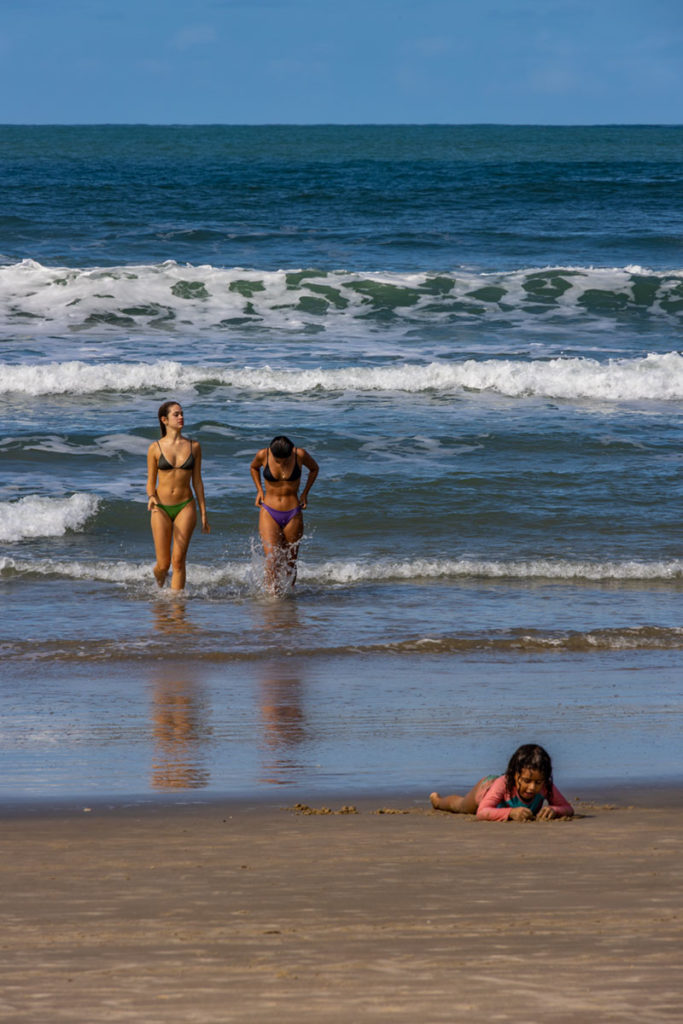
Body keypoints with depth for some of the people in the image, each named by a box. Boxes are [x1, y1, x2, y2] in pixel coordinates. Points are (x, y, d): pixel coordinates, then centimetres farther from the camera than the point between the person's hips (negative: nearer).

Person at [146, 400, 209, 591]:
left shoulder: (194, 447, 3)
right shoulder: (155, 448, -1)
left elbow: (197, 482, 8)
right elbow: (151, 482, 4)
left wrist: (204, 514, 7)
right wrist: (151, 497, -19)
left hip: (185, 507, 1)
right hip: (161, 509, -1)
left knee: (178, 560, -8)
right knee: (163, 564, 3)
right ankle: (159, 582, 37)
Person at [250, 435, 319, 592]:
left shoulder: (300, 455, -12)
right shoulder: (263, 455, -10)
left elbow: (314, 469, 10)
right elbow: (254, 467, 15)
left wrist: (305, 493, 2)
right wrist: (259, 490, 4)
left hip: (293, 514, 0)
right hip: (269, 514, 0)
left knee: (290, 564, 8)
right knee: (272, 560, -14)